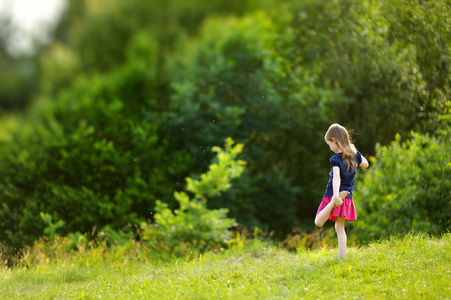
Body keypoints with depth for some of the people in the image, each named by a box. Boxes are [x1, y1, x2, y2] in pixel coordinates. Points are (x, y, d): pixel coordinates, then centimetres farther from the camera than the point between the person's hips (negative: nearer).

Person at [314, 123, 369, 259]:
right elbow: (365, 164, 28)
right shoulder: (355, 155, 5)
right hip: (347, 200, 6)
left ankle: (336, 198, -36)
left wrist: (336, 195, -41)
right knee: (340, 227, 12)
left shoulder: (336, 159, -13)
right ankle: (342, 257, 5)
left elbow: (336, 177, -29)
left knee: (318, 222, -13)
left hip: (332, 195, -6)